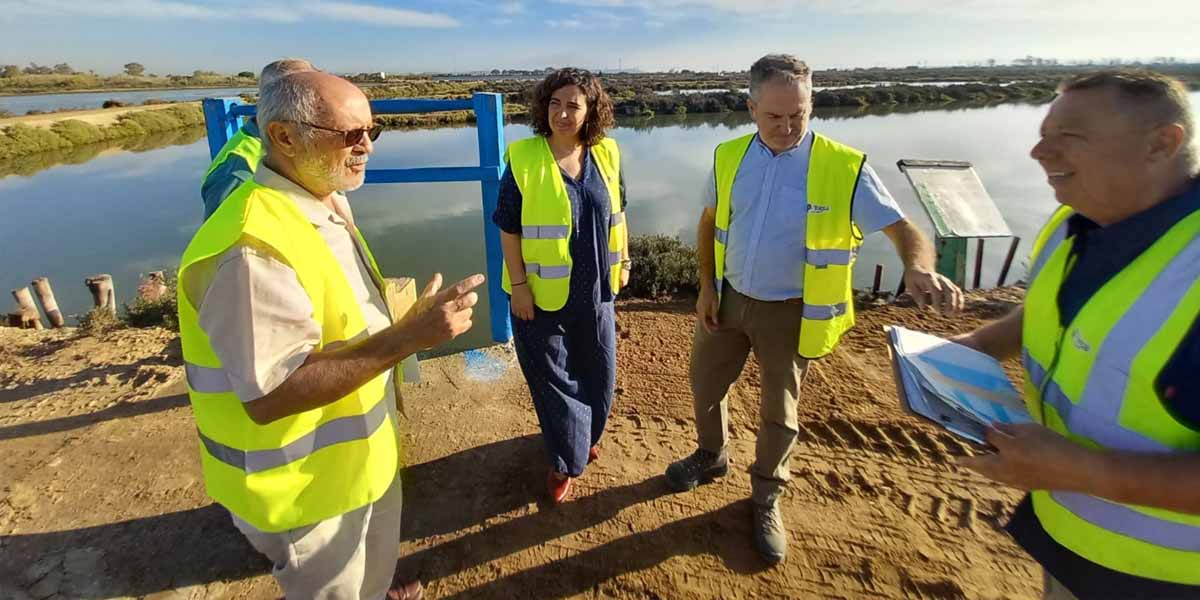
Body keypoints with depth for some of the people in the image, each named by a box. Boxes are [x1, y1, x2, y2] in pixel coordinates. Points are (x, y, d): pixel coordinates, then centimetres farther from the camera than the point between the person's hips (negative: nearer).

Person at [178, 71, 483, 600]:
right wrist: (406, 338, -38)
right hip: (303, 479, -8)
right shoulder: (253, 245, -31)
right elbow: (269, 395, -33)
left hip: (358, 450, 9)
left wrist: (384, 386, 15)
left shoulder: (327, 204, 1)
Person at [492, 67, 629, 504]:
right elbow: (509, 227, -11)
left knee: (598, 370, 19)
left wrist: (623, 261, 12)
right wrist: (518, 284, -13)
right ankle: (565, 458, 30)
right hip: (543, 291, -4)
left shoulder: (606, 153, -1)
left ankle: (586, 435, 47)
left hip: (594, 288, 4)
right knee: (551, 375, 9)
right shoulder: (524, 157, -13)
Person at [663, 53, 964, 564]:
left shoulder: (845, 168, -16)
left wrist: (920, 269, -39)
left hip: (790, 312, -3)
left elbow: (901, 228, -17)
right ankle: (711, 456, 49)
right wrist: (706, 287, 2)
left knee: (778, 410, 13)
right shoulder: (728, 157, -5)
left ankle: (766, 498, 38)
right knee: (706, 383, 19)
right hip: (728, 299, 4)